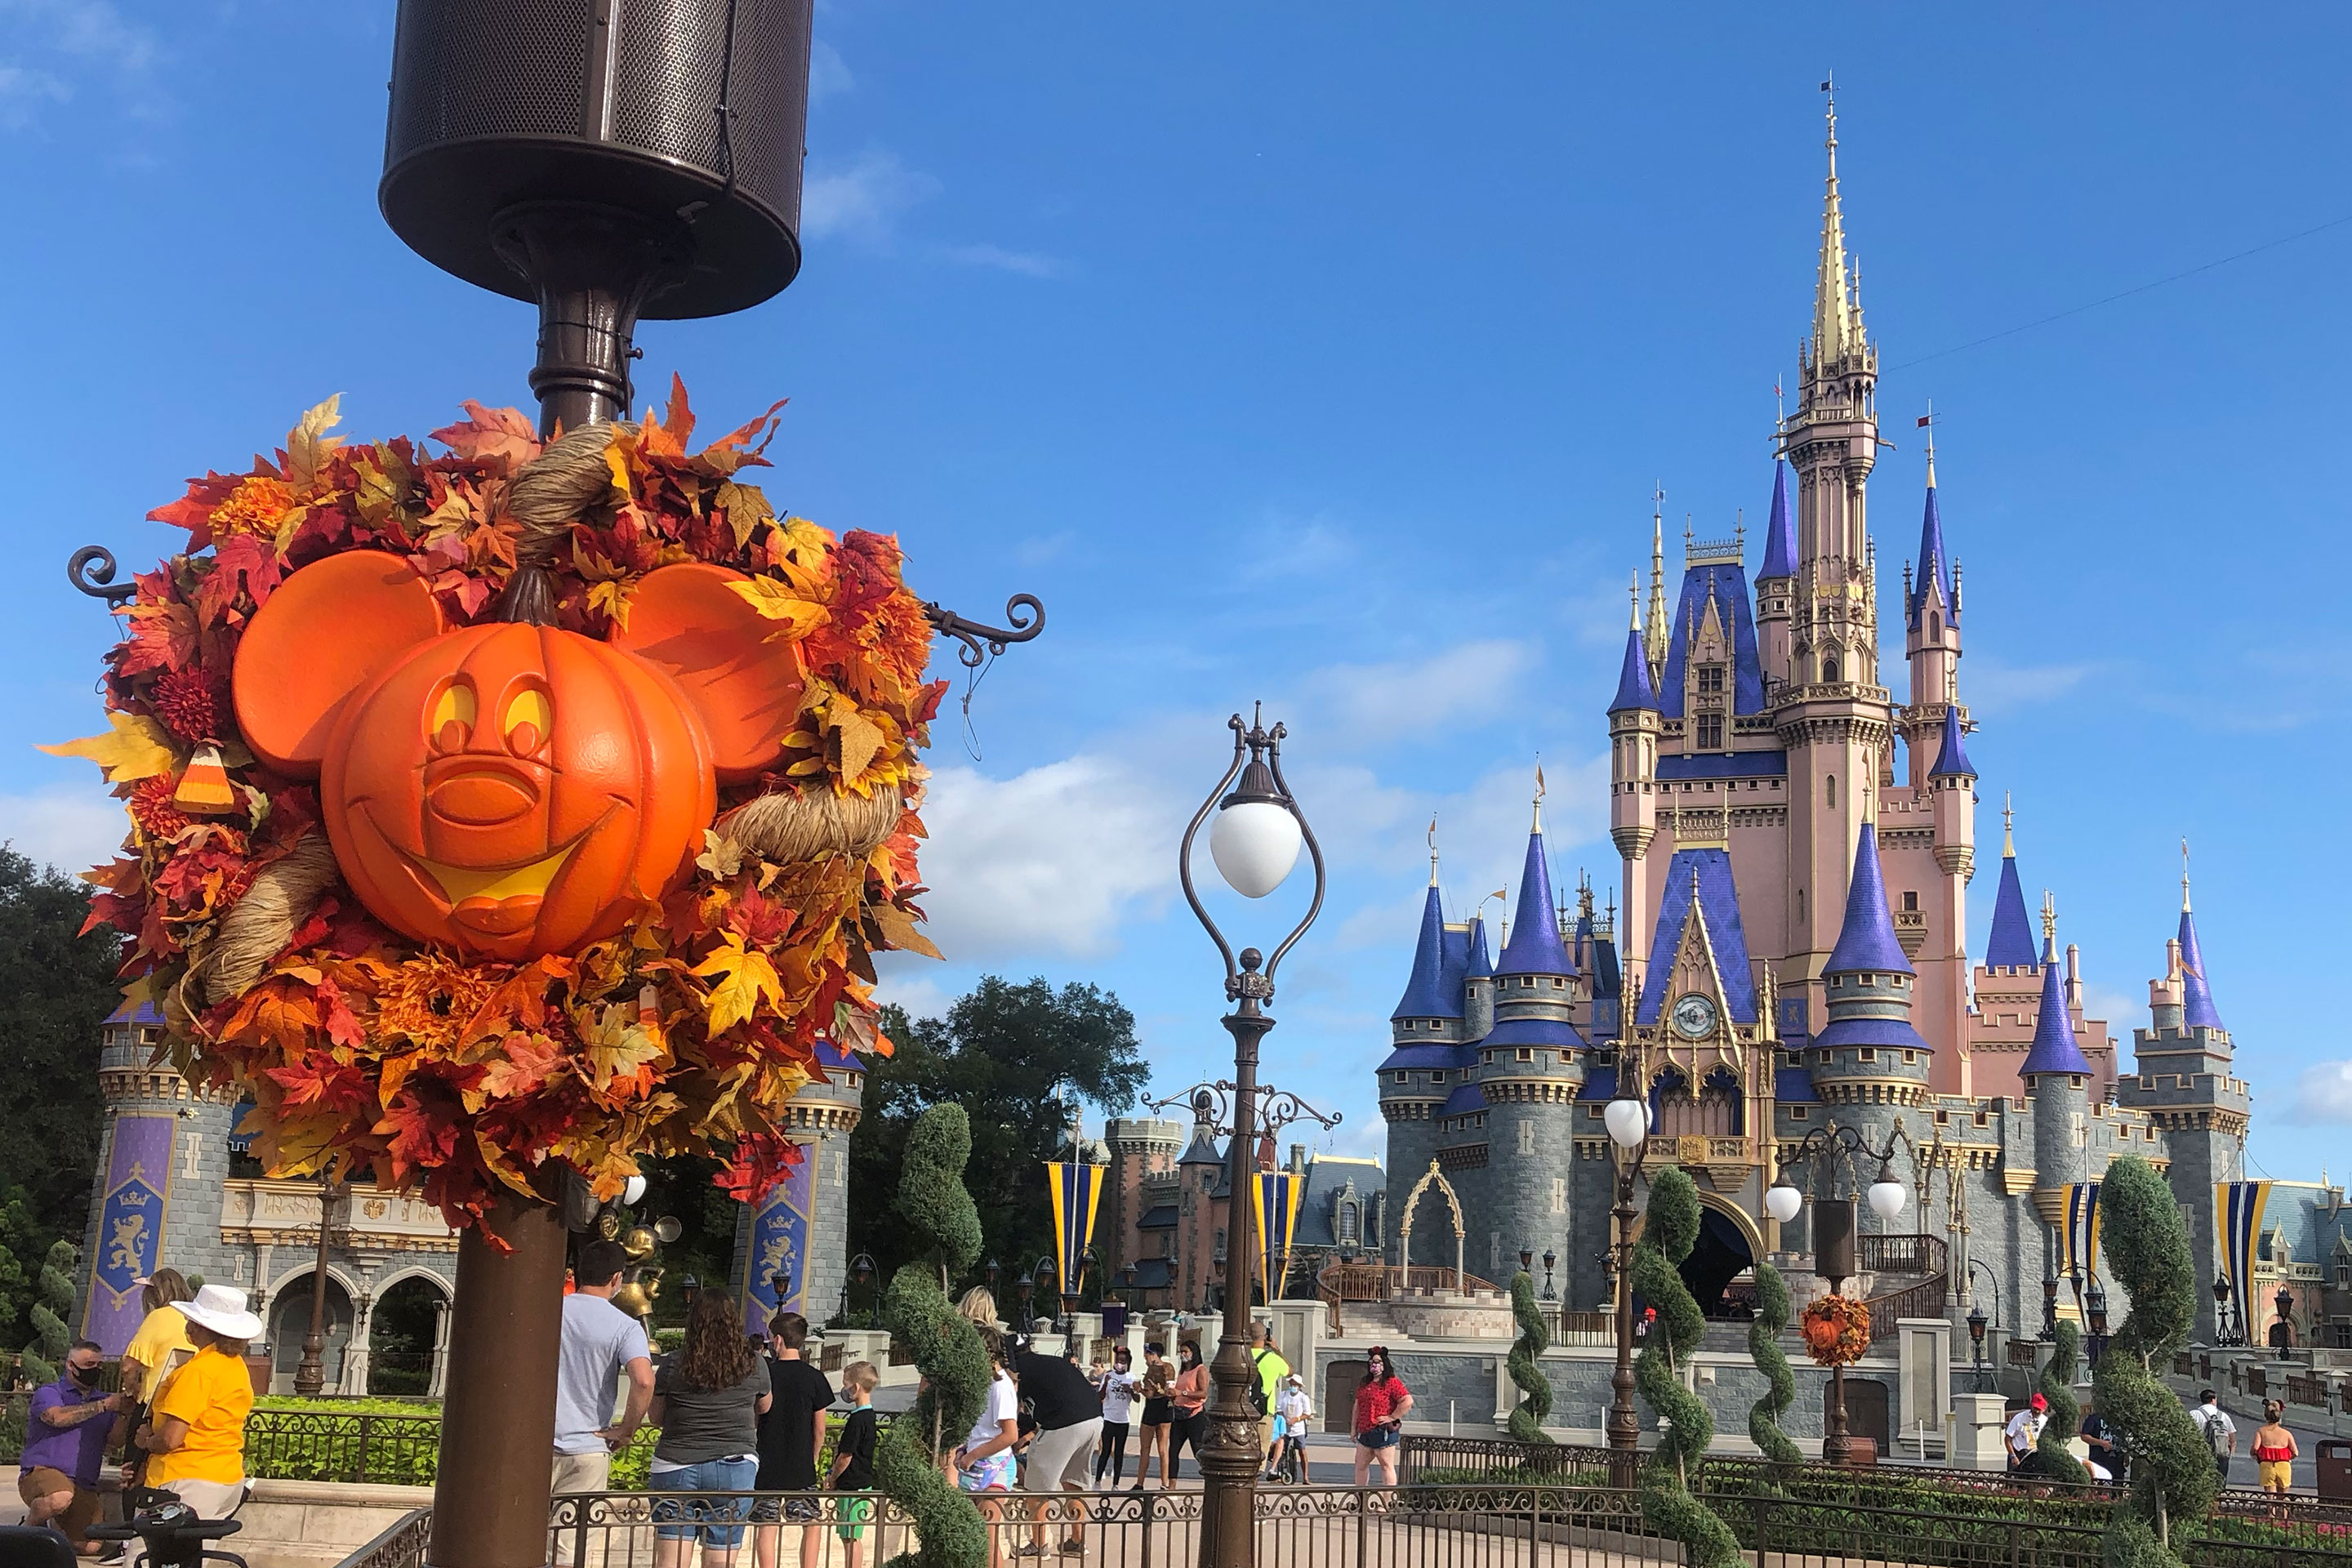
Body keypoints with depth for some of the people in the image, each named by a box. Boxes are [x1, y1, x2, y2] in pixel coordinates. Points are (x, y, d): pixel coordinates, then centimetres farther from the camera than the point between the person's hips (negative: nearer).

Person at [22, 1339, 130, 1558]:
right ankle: (31, 1526, -5)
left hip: (84, 1487, 5)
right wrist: (104, 1406, -18)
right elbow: (57, 1417, -16)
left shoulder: (103, 1401, 19)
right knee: (61, 1497, -39)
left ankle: (57, 1525, 22)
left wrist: (125, 1411, -15)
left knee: (91, 1546, -12)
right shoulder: (48, 1393, 7)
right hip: (42, 1471, -5)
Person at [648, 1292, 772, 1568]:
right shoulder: (753, 1363, 2)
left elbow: (655, 1417, 9)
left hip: (675, 1465, -1)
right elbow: (765, 1406, 19)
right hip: (735, 1468, 1)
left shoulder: (674, 1365, -2)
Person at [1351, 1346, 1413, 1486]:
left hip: (1383, 1431, -9)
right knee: (1361, 1464, 13)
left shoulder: (1392, 1382, -8)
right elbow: (1358, 1406, 23)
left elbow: (1408, 1401, -18)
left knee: (1386, 1465, -4)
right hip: (1365, 1432, 9)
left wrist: (1392, 1417, -16)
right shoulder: (1365, 1384, 17)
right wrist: (1353, 1427, 18)